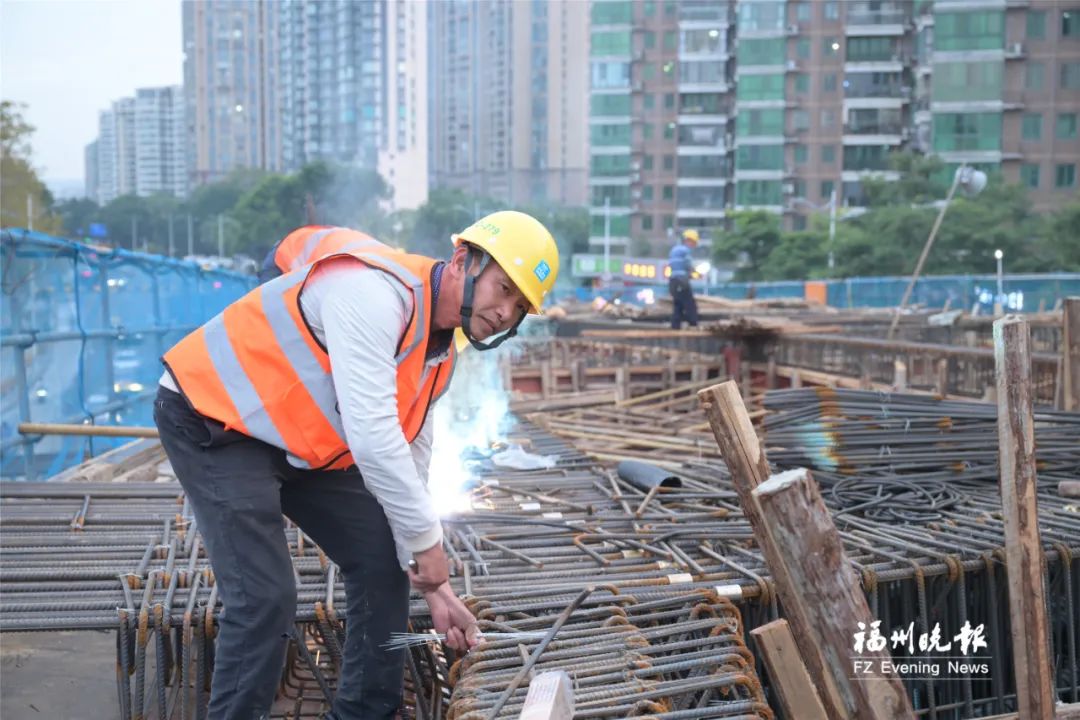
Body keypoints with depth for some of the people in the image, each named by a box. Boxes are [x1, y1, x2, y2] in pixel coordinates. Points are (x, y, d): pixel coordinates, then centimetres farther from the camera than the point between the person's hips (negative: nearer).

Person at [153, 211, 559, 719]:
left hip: (300, 440, 10)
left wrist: (434, 587, 5)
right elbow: (370, 434, -34)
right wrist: (428, 540, -23)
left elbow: (409, 463, 8)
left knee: (382, 560, 6)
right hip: (211, 416, -9)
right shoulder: (376, 292, -29)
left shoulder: (439, 353, 3)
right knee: (266, 597, -18)